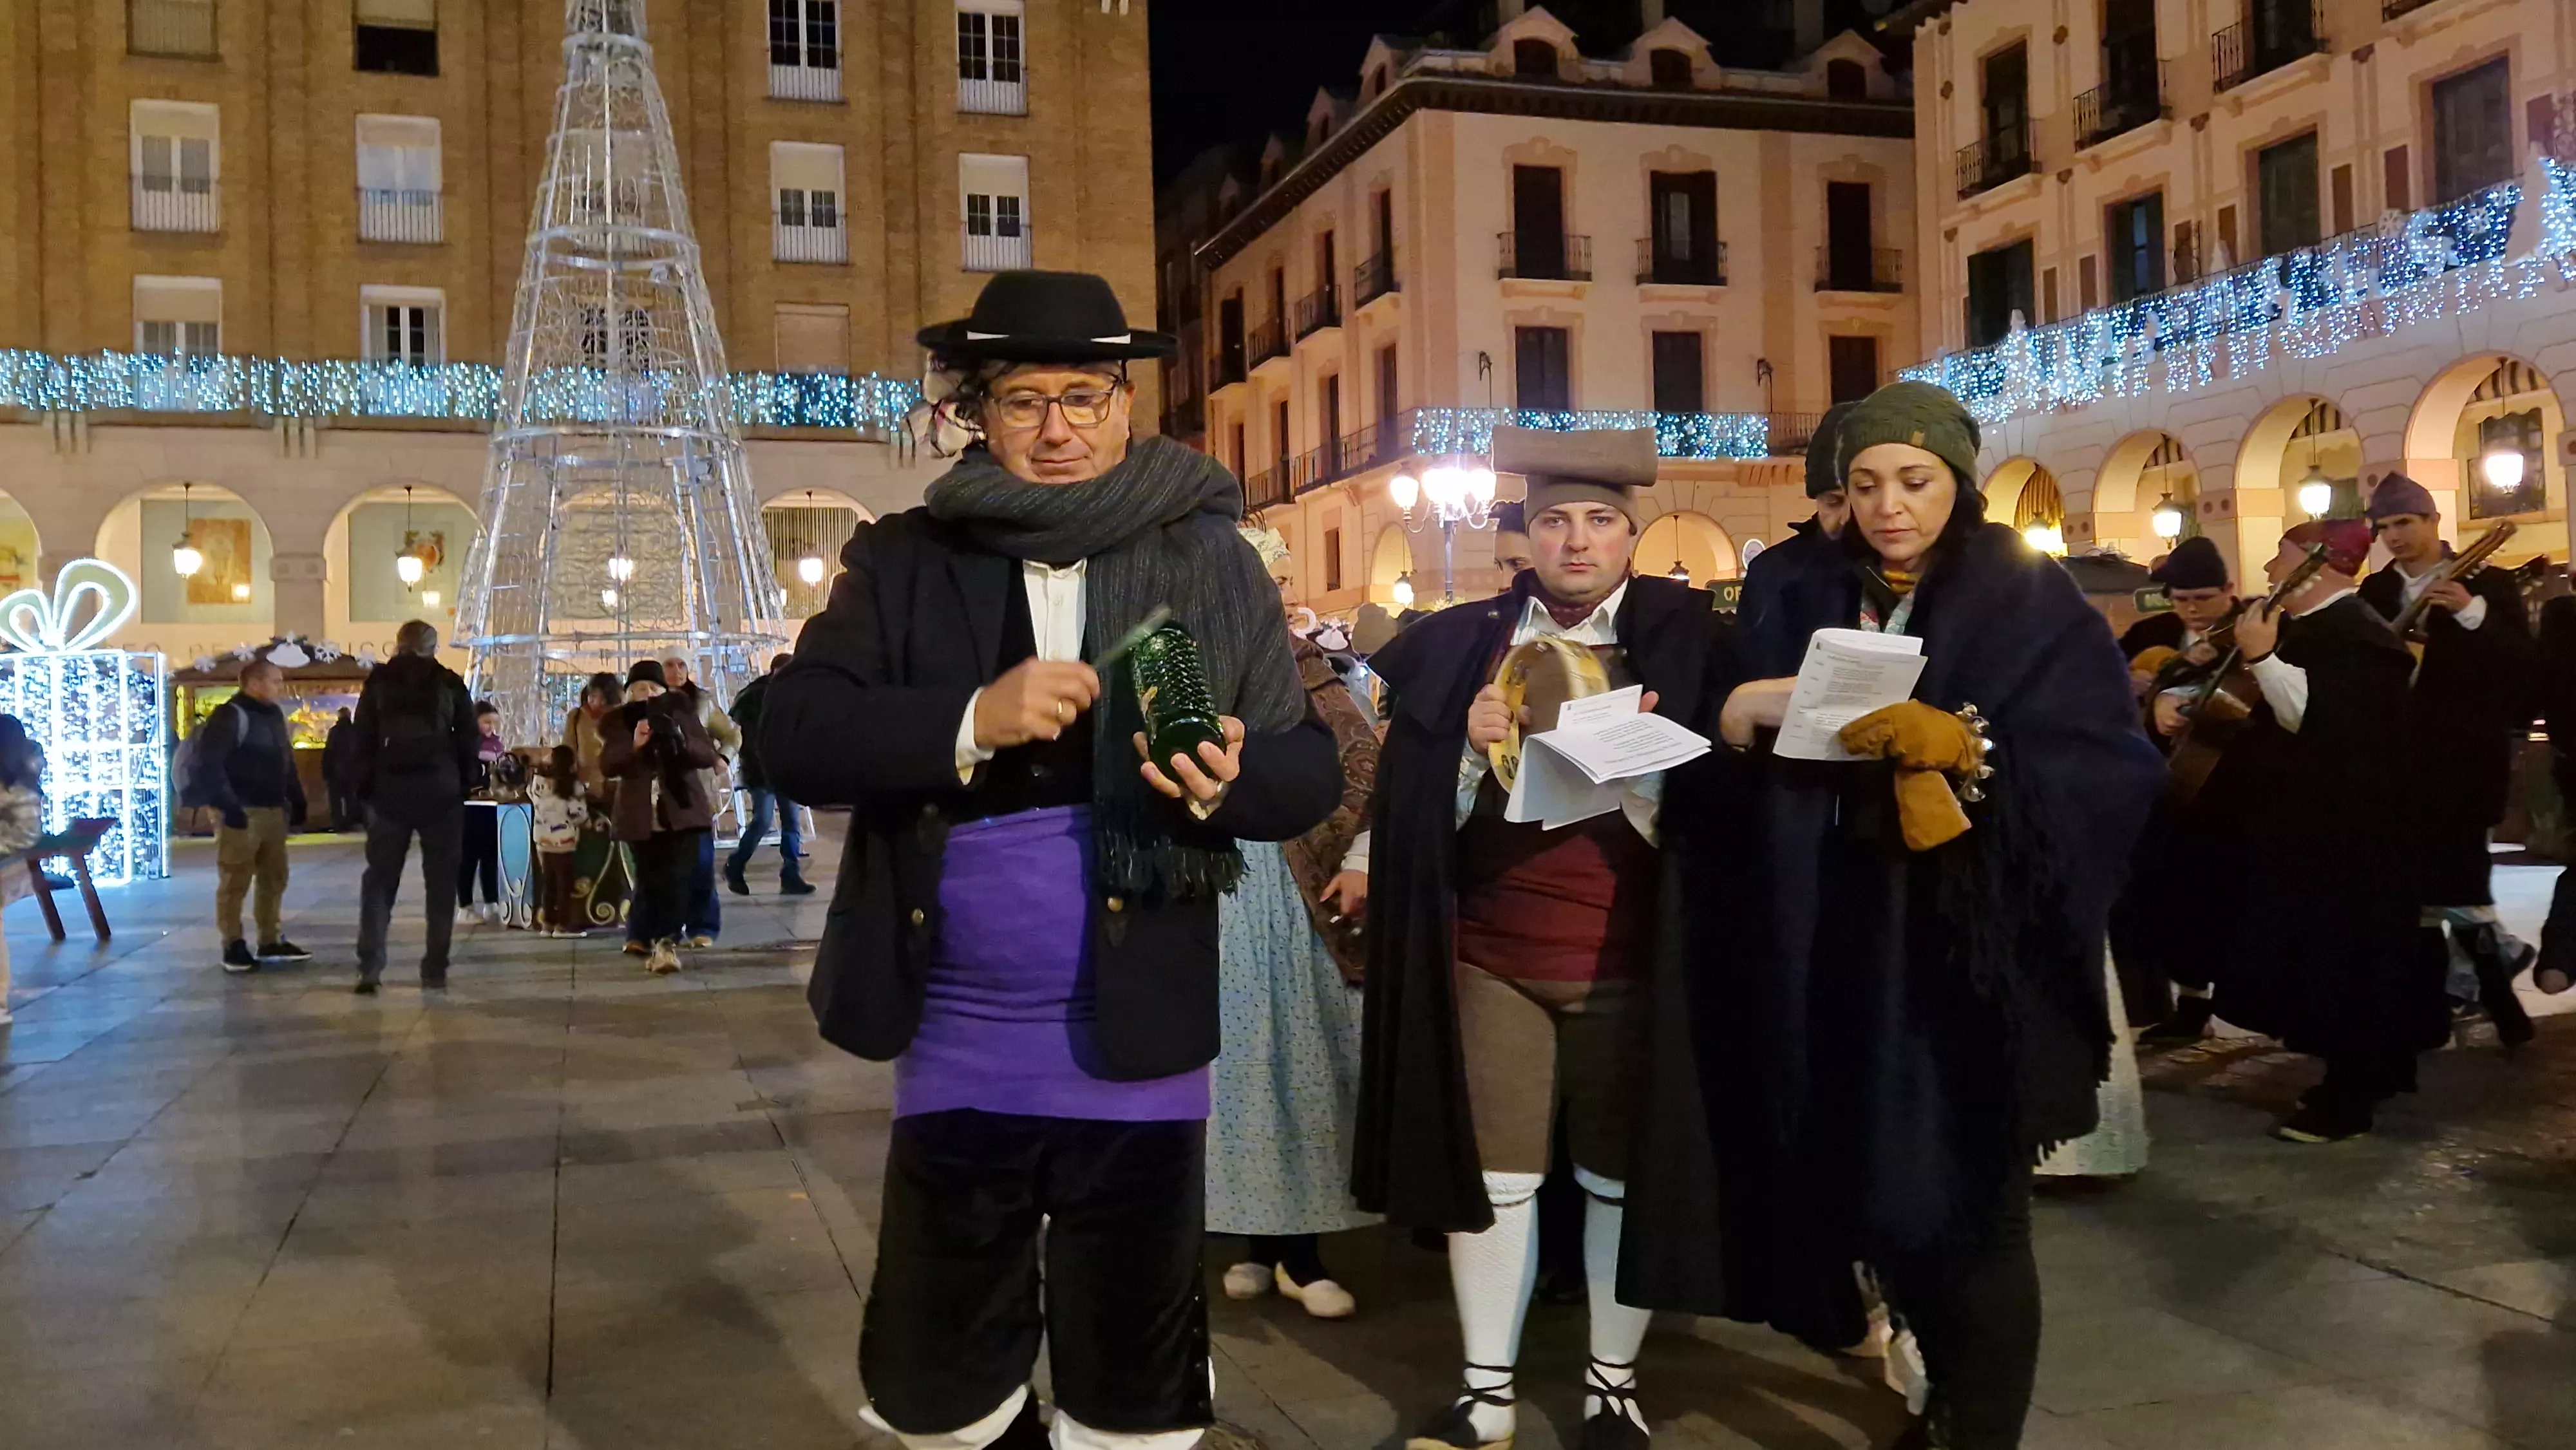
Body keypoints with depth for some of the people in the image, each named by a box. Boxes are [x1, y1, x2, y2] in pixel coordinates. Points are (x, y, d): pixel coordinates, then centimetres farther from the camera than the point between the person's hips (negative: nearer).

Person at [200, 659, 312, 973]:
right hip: (242, 813, -8)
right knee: (235, 882, -3)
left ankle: (270, 942, 21)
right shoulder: (229, 716, -11)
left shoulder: (275, 715, 15)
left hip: (273, 811, 8)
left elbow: (286, 762, 23)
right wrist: (228, 806, -24)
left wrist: (297, 801, 17)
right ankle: (234, 947, 2)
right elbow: (209, 764, -19)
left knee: (274, 879, 12)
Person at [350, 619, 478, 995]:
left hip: (389, 793, 1)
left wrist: (365, 787, 7)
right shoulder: (450, 683, 3)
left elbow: (363, 739, 2)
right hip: (441, 794, -1)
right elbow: (469, 741, 1)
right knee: (440, 882, 6)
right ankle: (435, 970, 4)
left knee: (380, 880, 6)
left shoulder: (378, 682, 5)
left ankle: (369, 968, -5)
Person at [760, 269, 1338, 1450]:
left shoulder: (1211, 561, 1)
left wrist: (1228, 783, -23)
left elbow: (1312, 771, -1)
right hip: (955, 1053, 1)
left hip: (1136, 1052, -1)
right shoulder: (904, 561, 2)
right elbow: (791, 738, -8)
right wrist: (971, 721, -22)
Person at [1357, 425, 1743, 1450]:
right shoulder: (1460, 643, 5)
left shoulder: (1686, 643, 0)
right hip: (1490, 958, 1)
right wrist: (1471, 745, -14)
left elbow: (1690, 821, -4)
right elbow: (1429, 814, 4)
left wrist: (1638, 757, -22)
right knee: (1490, 1175, 5)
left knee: (1622, 1174, 8)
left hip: (1626, 962, -1)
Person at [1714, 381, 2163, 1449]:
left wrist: (1957, 743, -26)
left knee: (1968, 1213, 0)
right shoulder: (1809, 602, 9)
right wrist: (1744, 710, -16)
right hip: (1838, 955, 4)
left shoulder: (2033, 605, -3)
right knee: (1871, 1192, 10)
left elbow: (2113, 766, -13)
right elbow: (1748, 738, 6)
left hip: (1972, 958, -4)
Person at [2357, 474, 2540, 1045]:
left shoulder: (2488, 583, -1)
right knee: (2415, 884, 7)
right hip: (2399, 757, 5)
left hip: (2466, 756, -5)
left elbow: (2523, 665, -12)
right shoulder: (2374, 592, 11)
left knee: (2456, 880, -12)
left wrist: (2472, 612, -22)